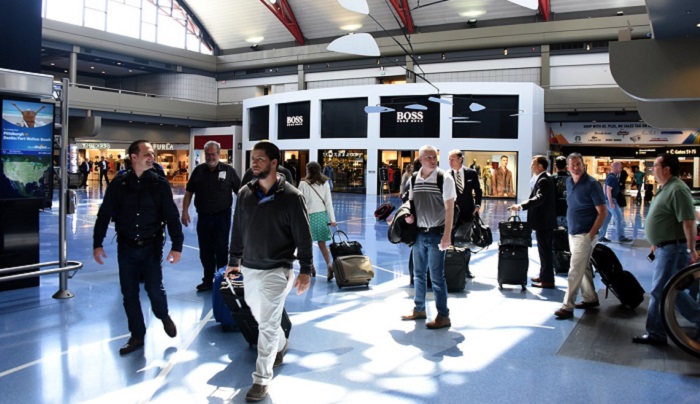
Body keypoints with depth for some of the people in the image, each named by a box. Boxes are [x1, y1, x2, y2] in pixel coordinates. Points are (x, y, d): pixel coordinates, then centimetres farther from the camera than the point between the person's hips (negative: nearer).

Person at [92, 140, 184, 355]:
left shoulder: (160, 184, -5)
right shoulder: (119, 185, -2)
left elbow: (172, 216, -6)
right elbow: (104, 215, 3)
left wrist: (176, 246, -12)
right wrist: (97, 244, 1)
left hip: (151, 247, -2)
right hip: (126, 248, 2)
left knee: (154, 288, -5)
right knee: (129, 294, 7)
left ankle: (164, 316, 28)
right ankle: (137, 336, 23)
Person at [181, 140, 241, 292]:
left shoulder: (228, 170, -4)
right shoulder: (198, 170, 4)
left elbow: (240, 192, -2)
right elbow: (189, 192, 7)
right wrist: (185, 211, -2)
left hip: (222, 217, -3)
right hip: (203, 217, 3)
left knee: (221, 250, 5)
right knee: (205, 251, 11)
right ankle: (208, 280, 24)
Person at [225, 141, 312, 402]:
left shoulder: (290, 196, -13)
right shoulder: (245, 193, 1)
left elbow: (303, 235, -10)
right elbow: (238, 230, 11)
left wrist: (306, 269, -11)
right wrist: (234, 260, 15)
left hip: (276, 271, -5)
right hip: (249, 269, 6)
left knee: (268, 324, -2)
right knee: (260, 316, 20)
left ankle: (262, 378, 9)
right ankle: (281, 345, 48)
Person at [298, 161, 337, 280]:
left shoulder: (303, 183, -7)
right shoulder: (325, 183, 2)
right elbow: (329, 202, 0)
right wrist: (332, 218, 1)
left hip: (309, 215, -3)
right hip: (322, 214, 3)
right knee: (322, 243, 8)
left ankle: (311, 268, 18)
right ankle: (329, 265, -11)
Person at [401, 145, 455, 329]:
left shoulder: (445, 178, -11)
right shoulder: (414, 178, 4)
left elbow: (449, 208, -11)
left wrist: (447, 235, -15)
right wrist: (409, 215, -4)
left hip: (436, 233, -5)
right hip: (419, 232, 5)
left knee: (437, 276, -2)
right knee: (419, 273, 15)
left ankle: (443, 316, 10)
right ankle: (419, 309, 30)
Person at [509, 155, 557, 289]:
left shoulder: (543, 180, -18)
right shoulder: (544, 179, 14)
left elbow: (539, 198, -30)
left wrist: (521, 206, -34)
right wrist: (523, 205, 17)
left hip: (543, 222, -11)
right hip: (544, 221, 11)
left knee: (545, 251, -5)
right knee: (545, 250, 17)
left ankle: (548, 280, 1)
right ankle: (544, 276, 27)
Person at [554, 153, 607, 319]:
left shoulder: (592, 184, -14)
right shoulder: (569, 182, 7)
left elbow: (603, 212, -14)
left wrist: (591, 234, -17)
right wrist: (570, 227, 15)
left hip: (584, 235, -7)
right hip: (573, 233, 8)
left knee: (575, 271, -7)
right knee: (584, 268, 17)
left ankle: (567, 307, -4)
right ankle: (591, 298, 31)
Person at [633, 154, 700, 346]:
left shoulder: (677, 190, -20)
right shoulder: (665, 188, 14)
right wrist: (656, 243, 25)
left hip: (673, 248, -11)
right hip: (665, 247, 11)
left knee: (660, 291, -4)